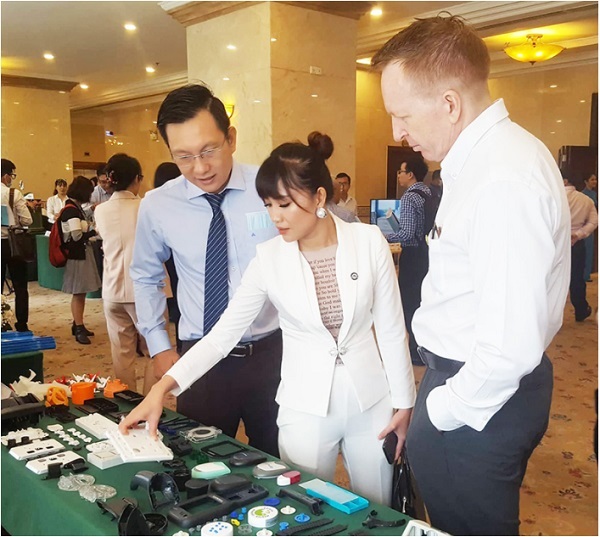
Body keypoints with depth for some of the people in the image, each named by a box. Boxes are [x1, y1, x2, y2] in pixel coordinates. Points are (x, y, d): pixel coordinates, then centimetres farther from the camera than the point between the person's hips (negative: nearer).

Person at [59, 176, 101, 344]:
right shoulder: (71, 210, -17)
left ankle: (78, 325, 23)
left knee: (81, 292, 14)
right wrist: (94, 230, -12)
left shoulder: (75, 208, 12)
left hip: (81, 254, 10)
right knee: (78, 293, -3)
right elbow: (77, 236, -22)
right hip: (77, 255, -10)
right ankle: (79, 329, 3)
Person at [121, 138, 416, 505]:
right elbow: (224, 333, -8)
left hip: (371, 400, 1)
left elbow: (391, 328, -3)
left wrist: (404, 402, 1)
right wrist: (163, 388, -17)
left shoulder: (369, 241, -9)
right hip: (305, 408, 0)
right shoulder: (269, 258, -9)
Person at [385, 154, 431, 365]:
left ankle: (416, 353, 10)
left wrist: (383, 237, -13)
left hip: (413, 255, -9)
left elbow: (406, 234, -24)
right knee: (424, 300, 18)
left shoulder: (409, 198, -18)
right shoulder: (430, 194, 7)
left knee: (409, 302, 2)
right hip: (428, 251, 9)